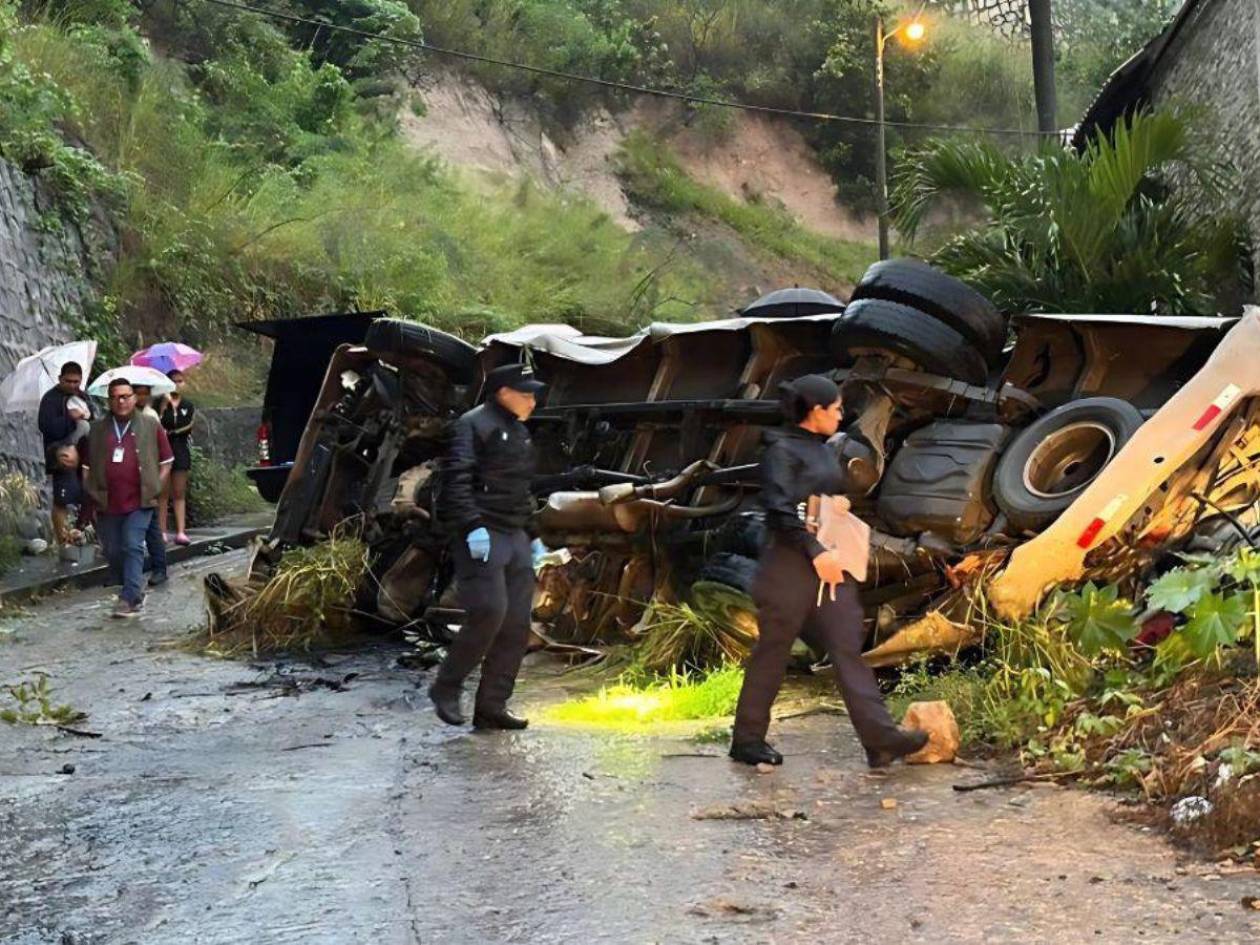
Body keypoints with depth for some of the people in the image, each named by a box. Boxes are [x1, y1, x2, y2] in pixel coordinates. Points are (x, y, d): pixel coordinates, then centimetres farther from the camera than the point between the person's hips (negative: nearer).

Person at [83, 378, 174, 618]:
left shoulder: (151, 426, 4)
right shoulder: (98, 429, 11)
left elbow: (166, 462, 9)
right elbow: (88, 467, 15)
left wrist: (155, 488, -2)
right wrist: (93, 495, 7)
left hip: (139, 502, -3)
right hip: (108, 504, 4)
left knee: (133, 547, -14)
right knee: (113, 552, 7)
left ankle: (129, 598, -13)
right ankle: (134, 592, 23)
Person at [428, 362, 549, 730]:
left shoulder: (520, 434, 22)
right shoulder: (474, 425, -7)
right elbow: (456, 479, -17)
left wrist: (532, 535, 25)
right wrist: (472, 526, -25)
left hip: (515, 538, 9)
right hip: (482, 536, -9)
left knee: (517, 623, 3)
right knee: (489, 614, -17)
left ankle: (492, 706, 7)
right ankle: (446, 688, 0)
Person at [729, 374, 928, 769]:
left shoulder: (823, 451, 16)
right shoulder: (782, 451, -10)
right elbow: (779, 510, -20)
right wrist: (815, 552, -23)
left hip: (829, 564, 8)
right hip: (790, 564, -8)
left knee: (848, 649, -1)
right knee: (772, 652, 1)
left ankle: (880, 738, -7)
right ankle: (747, 739, 13)